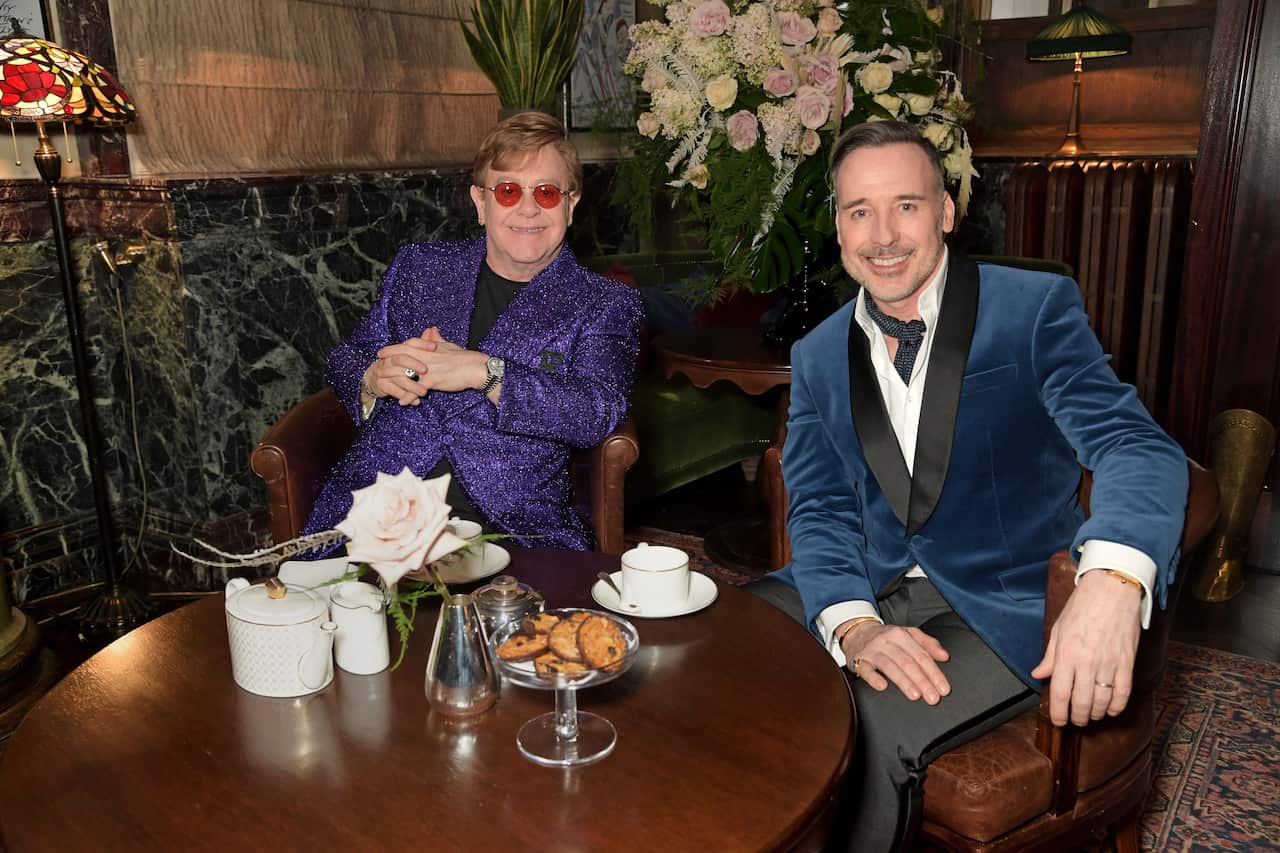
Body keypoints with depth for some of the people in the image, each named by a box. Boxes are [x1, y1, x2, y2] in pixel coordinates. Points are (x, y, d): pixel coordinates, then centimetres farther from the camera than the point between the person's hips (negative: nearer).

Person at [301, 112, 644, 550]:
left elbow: (597, 415, -8)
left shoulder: (606, 304, 7)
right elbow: (345, 358, 19)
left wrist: (484, 371, -18)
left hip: (512, 526, -1)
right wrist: (375, 378, -6)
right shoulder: (417, 265, 17)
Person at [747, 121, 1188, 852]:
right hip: (869, 593, 4)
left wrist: (1112, 581, -42)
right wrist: (853, 625, -22)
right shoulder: (818, 357, 5)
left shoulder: (1037, 308, -7)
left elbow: (1137, 447, -19)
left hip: (1001, 606, -4)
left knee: (868, 730, -28)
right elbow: (820, 509, -1)